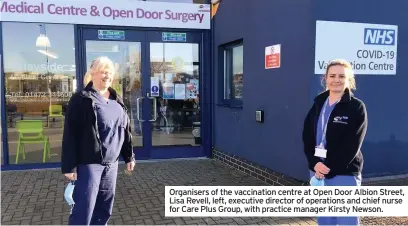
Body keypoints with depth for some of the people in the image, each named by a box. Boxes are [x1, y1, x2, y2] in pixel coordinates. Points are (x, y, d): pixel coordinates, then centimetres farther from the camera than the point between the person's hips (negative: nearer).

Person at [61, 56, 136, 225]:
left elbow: (125, 130, 16)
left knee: (105, 208, 15)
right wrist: (69, 165, -16)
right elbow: (70, 134, -12)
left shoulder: (116, 100, 11)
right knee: (84, 209, -3)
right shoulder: (81, 99, -9)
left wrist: (129, 156, 16)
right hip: (88, 163, -6)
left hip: (111, 163, 7)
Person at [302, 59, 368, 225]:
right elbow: (307, 137, 3)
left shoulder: (356, 107, -6)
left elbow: (352, 146, -13)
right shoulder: (318, 105, 9)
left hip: (345, 174, -5)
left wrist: (329, 168, -16)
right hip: (317, 171, 5)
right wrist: (315, 163, -11)